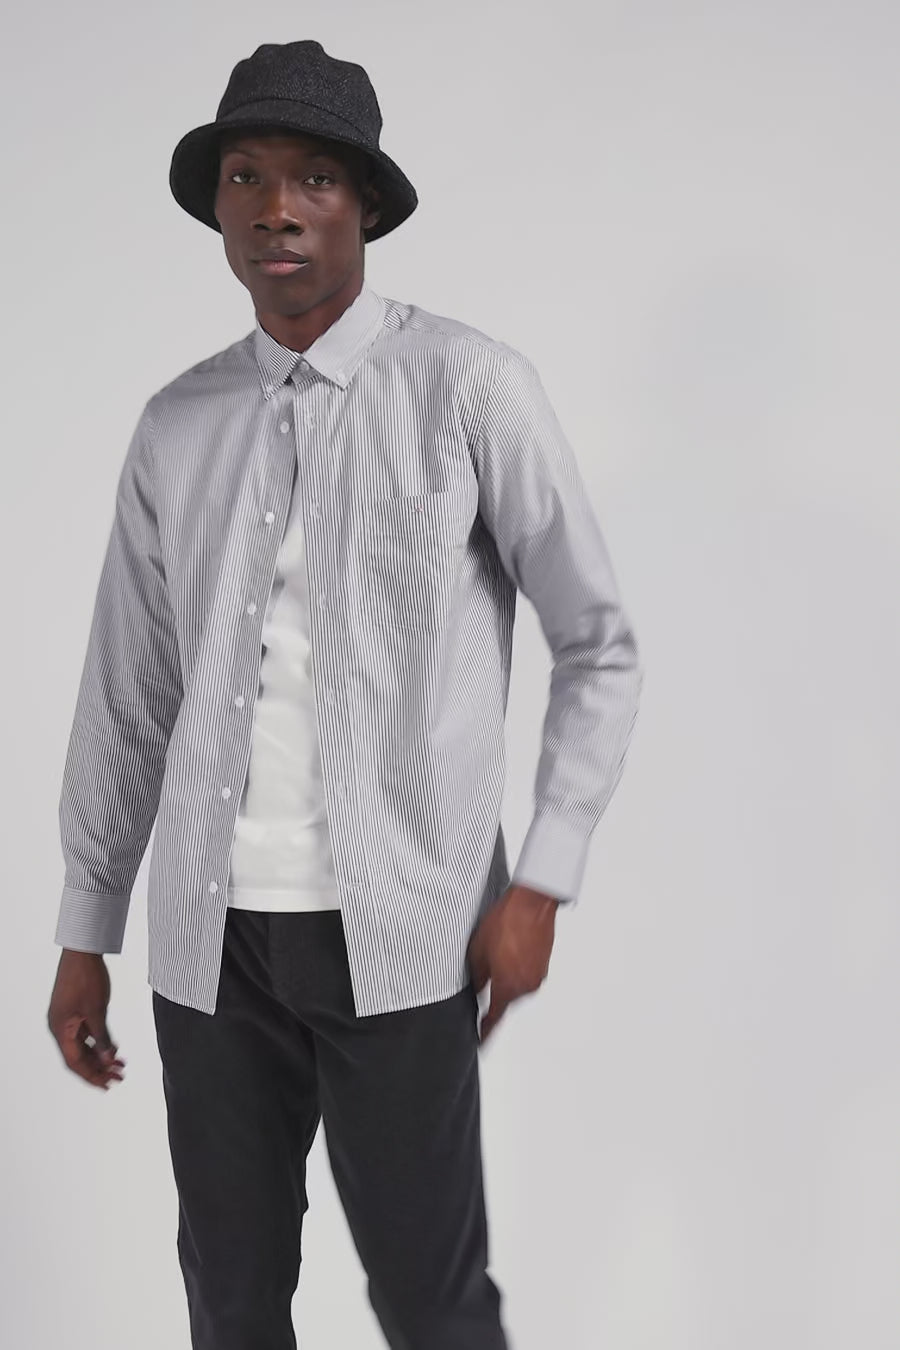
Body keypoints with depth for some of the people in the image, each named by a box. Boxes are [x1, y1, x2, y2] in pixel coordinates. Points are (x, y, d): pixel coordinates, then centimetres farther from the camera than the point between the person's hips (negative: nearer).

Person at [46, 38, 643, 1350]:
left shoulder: (472, 388, -5)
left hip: (399, 931, -3)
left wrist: (541, 884, -6)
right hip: (211, 930, 4)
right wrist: (85, 931, 13)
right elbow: (127, 691, 12)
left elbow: (600, 648, 0)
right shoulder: (176, 424, 7)